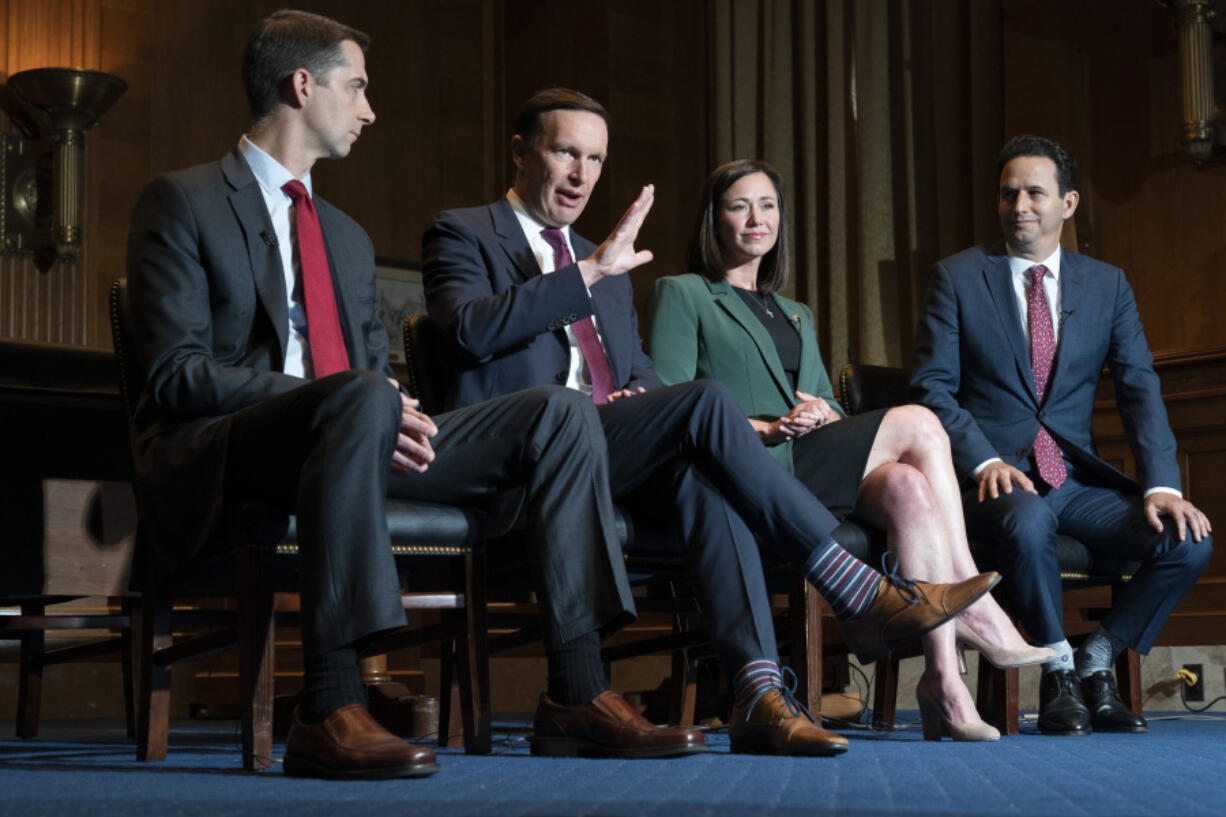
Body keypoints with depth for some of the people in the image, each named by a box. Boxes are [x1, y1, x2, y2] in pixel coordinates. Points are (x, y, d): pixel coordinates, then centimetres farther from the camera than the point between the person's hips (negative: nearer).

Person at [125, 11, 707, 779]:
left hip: (343, 442, 7)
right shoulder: (183, 203, 1)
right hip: (214, 463, -7)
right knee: (363, 398, -40)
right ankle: (328, 710, -41)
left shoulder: (349, 236, 25)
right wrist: (372, 400, -21)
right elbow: (177, 374, -11)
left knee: (560, 412, -7)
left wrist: (398, 418, -5)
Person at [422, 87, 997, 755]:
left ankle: (758, 695, -42)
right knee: (705, 402, -27)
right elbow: (470, 328, -11)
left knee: (697, 475, -31)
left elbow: (639, 372, 27)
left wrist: (642, 400, 1)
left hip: (609, 447, 6)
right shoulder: (463, 235, 10)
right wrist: (589, 271, -15)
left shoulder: (605, 267, 30)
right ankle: (860, 595, -27)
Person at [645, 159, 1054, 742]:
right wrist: (760, 427, -16)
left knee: (908, 488, -27)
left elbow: (828, 405, 23)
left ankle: (943, 678, -33)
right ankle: (974, 605, -21)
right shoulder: (681, 295, 10)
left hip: (809, 467, 6)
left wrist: (823, 415, -3)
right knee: (917, 426, -21)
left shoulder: (797, 315, 32)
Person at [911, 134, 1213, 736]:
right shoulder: (957, 277, 4)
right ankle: (1058, 671, -14)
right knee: (1027, 521, -39)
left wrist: (1161, 485, -13)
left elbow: (1140, 388, 3)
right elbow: (933, 387, -2)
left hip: (1077, 477, 3)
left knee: (1190, 540, -21)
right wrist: (984, 462, -19)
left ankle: (1096, 663, 0)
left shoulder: (1107, 286, 12)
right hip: (993, 476, -3)